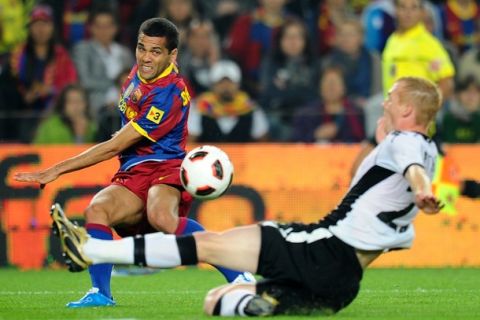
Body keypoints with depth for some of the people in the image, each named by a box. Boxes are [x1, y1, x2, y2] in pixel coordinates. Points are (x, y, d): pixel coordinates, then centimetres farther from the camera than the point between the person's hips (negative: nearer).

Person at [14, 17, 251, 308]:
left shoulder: (169, 94, -18)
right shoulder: (138, 74, 10)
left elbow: (115, 147, -19)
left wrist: (57, 170, -17)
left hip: (165, 170, -7)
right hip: (132, 175, 7)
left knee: (161, 217, -40)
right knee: (97, 209, -27)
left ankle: (238, 277, -33)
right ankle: (101, 293, -29)